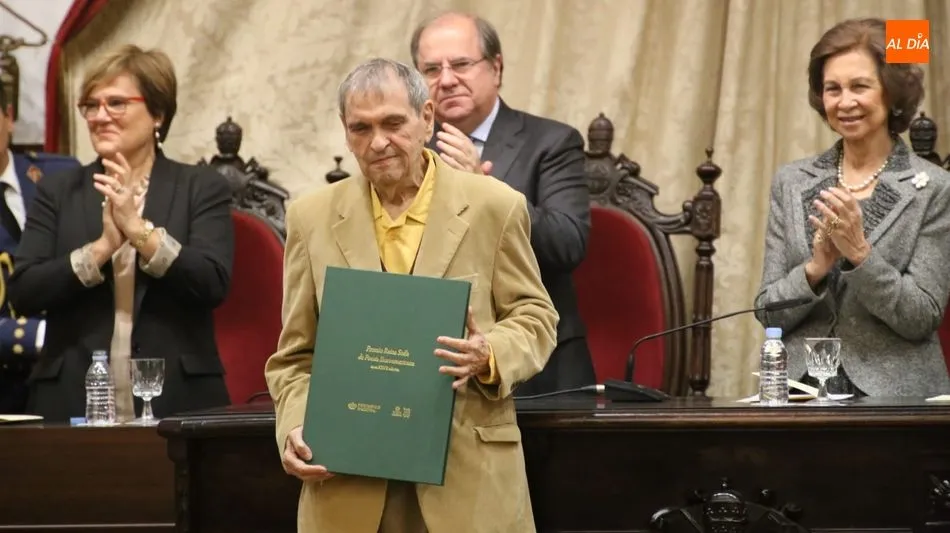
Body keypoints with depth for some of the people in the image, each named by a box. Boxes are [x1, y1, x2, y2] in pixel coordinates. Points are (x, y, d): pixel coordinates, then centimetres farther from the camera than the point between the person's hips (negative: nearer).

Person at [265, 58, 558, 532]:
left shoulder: (494, 207, 2)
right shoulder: (312, 218, 7)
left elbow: (535, 318, 7)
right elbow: (295, 355, 10)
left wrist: (490, 356, -14)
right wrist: (295, 428, -7)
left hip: (471, 475, -1)